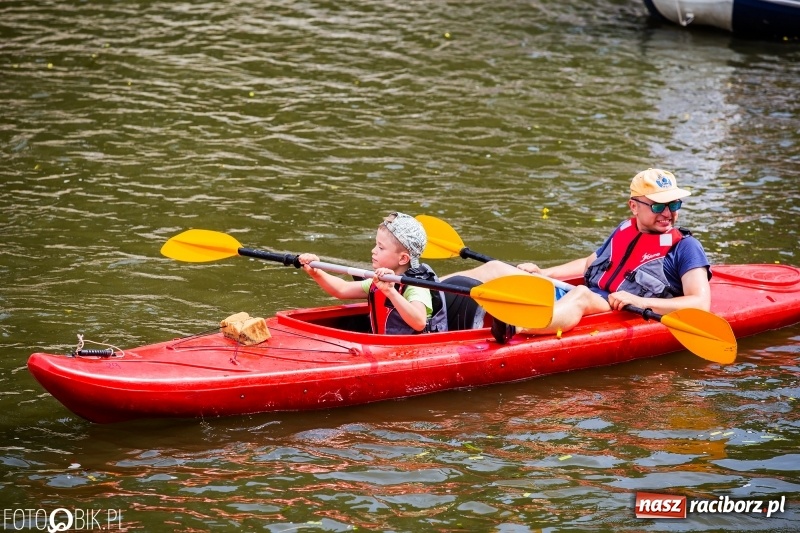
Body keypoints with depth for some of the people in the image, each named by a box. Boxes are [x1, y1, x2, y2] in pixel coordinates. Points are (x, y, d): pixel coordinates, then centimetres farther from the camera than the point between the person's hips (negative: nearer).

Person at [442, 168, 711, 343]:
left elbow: (701, 304, -13)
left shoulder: (685, 247, -1)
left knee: (582, 295, -41)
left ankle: (513, 328, -67)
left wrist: (640, 301, -23)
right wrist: (543, 274, 22)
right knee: (496, 270, 1)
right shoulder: (624, 231, 19)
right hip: (580, 307, 8)